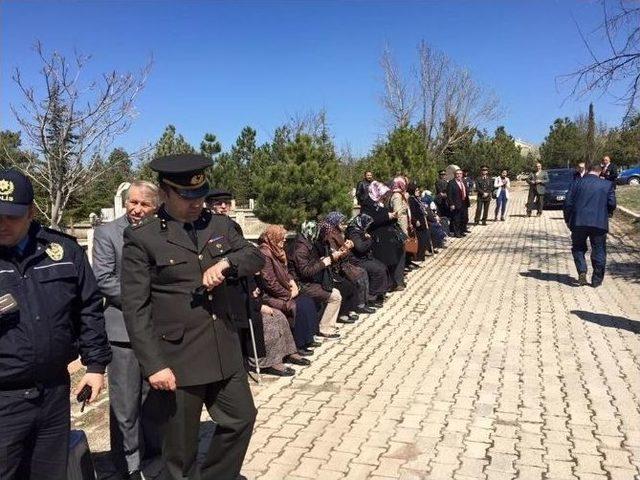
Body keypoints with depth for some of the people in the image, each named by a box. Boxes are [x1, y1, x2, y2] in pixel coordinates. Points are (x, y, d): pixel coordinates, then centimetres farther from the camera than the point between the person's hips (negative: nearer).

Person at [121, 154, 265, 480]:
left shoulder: (219, 224, 6)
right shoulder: (141, 238, -10)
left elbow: (256, 257, 7)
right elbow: (135, 309, -12)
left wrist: (226, 262, -15)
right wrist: (153, 365, -17)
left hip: (225, 351, 5)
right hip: (177, 359, -5)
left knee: (241, 418, 17)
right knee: (181, 445, 11)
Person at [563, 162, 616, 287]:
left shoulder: (576, 183, 3)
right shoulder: (608, 184, 4)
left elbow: (568, 202, -1)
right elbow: (612, 203, -1)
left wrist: (568, 220, 9)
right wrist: (608, 213, 20)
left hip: (579, 222, 0)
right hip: (600, 223, 0)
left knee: (578, 248, 15)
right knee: (599, 251, 10)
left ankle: (582, 271, -4)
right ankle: (597, 280, 14)